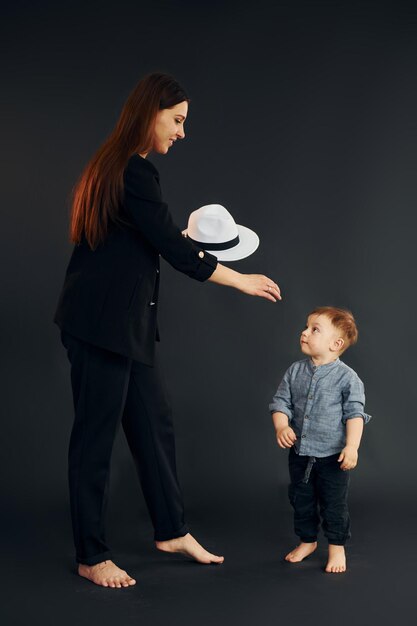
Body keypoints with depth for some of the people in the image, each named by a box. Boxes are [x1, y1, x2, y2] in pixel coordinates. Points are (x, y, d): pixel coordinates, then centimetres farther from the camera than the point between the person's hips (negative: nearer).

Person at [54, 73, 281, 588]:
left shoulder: (119, 166, 14)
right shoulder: (132, 172, -17)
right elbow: (172, 248, -17)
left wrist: (188, 241, 17)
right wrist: (243, 281, -8)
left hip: (125, 321, 10)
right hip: (102, 323, -10)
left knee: (153, 425, 15)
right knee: (96, 435, 0)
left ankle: (171, 531, 28)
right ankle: (91, 557, 13)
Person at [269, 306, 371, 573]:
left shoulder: (347, 377, -13)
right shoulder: (295, 371, -1)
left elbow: (355, 413, -12)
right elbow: (281, 402, 1)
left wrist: (352, 445, -21)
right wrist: (281, 426, -17)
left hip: (333, 456, -4)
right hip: (300, 453, 5)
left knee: (334, 504, 6)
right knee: (301, 501, 17)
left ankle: (337, 547, 25)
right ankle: (307, 541, 36)